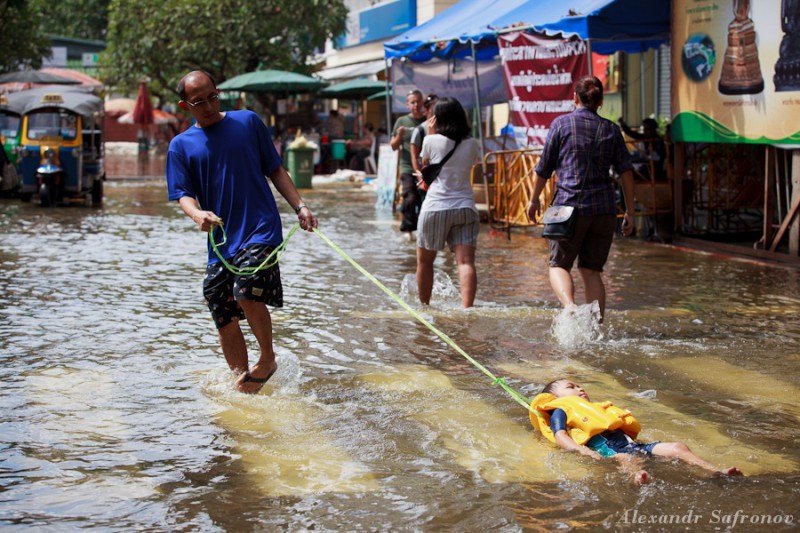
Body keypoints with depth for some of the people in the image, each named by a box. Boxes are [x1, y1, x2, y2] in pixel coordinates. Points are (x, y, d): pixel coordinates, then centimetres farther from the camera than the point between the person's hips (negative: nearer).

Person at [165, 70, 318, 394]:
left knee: (248, 293, -24)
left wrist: (300, 207, 5)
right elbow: (183, 194, 1)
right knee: (225, 320, 3)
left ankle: (268, 359, -3)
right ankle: (243, 383, 17)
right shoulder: (181, 146, 9)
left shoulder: (248, 122, 8)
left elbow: (275, 170, 14)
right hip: (219, 241, 3)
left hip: (261, 229, -3)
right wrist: (197, 214, -22)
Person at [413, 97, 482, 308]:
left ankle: (424, 306, 26)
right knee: (466, 261, -8)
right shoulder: (472, 145, 5)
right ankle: (467, 307, -25)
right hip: (465, 207, 2)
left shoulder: (432, 141, -3)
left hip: (435, 207, -2)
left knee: (424, 260, 15)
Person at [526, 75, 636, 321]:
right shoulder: (611, 129, 10)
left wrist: (534, 200, 18)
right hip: (604, 209, 3)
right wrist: (629, 212, 8)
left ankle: (569, 305, -23)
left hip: (570, 204, -3)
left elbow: (543, 169, 4)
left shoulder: (562, 123, 1)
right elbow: (626, 172, 4)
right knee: (592, 270, 11)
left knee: (559, 265, 6)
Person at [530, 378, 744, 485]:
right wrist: (584, 451, -17)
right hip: (603, 448, -8)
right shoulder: (560, 411, 20)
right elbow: (560, 437, 1)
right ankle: (639, 477, -78)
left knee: (677, 447, -11)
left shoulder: (597, 409, 44)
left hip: (628, 442, 8)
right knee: (624, 458, -44)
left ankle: (716, 472, -28)